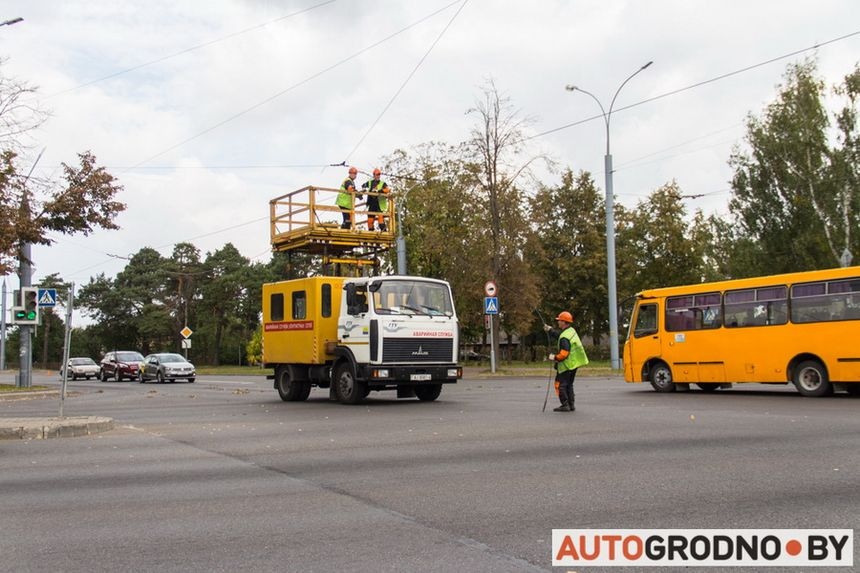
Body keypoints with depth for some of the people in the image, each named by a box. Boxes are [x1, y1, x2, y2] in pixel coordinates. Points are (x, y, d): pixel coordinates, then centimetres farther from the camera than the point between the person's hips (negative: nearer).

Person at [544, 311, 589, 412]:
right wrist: (550, 330, 30)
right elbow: (559, 336, 27)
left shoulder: (564, 337, -23)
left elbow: (564, 354, -27)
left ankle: (565, 405, -3)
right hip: (574, 364, 10)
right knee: (569, 384, 17)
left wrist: (554, 357, -13)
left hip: (566, 365, -10)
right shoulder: (571, 331, 7)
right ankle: (571, 405, 19)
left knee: (560, 384, -2)